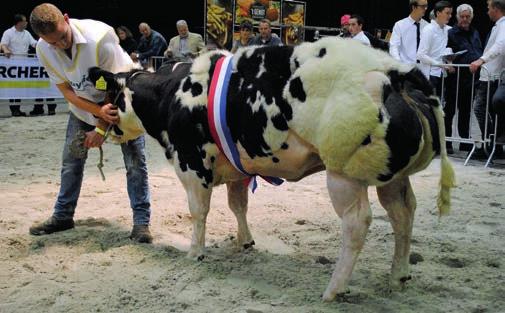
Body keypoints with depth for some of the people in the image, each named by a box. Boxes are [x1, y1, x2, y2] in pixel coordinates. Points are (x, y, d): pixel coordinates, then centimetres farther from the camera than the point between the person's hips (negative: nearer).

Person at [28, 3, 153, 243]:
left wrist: (102, 128, -22)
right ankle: (62, 216, 23)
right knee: (71, 160, 7)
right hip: (83, 106, 4)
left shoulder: (100, 36, -34)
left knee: (135, 160, -9)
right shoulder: (43, 50, -20)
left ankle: (141, 221, -2)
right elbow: (67, 90, -14)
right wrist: (100, 112, -31)